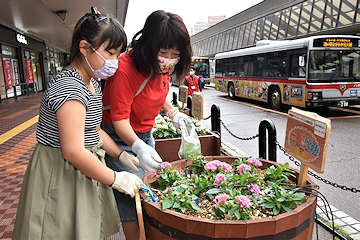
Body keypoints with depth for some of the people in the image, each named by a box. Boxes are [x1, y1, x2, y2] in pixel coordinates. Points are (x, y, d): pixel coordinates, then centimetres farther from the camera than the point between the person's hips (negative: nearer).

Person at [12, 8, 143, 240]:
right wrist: (116, 179, -19)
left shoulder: (92, 84, 6)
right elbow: (73, 152, -29)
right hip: (61, 175, -9)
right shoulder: (68, 86, -25)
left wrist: (122, 155, 4)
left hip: (82, 171, 9)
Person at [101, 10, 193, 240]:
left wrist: (173, 113, 4)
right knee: (130, 194, -4)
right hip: (121, 137, -7)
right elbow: (120, 120, -27)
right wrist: (139, 148, -41)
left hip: (145, 135, 7)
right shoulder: (125, 68, -27)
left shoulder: (163, 66, -4)